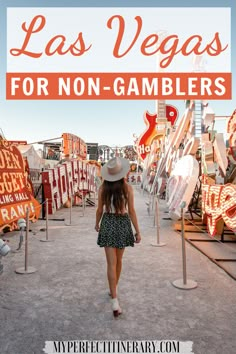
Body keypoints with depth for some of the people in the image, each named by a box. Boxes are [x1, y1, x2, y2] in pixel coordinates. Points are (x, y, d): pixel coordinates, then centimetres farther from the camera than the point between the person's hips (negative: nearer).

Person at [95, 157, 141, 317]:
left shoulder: (103, 188, -6)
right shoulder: (128, 187, -10)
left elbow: (100, 210, 2)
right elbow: (131, 211, -9)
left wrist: (97, 223, 21)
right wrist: (138, 231, -2)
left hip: (108, 223, 0)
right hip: (123, 224, 0)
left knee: (112, 263, -2)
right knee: (118, 260, 20)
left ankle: (115, 301, -9)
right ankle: (114, 288, 39)